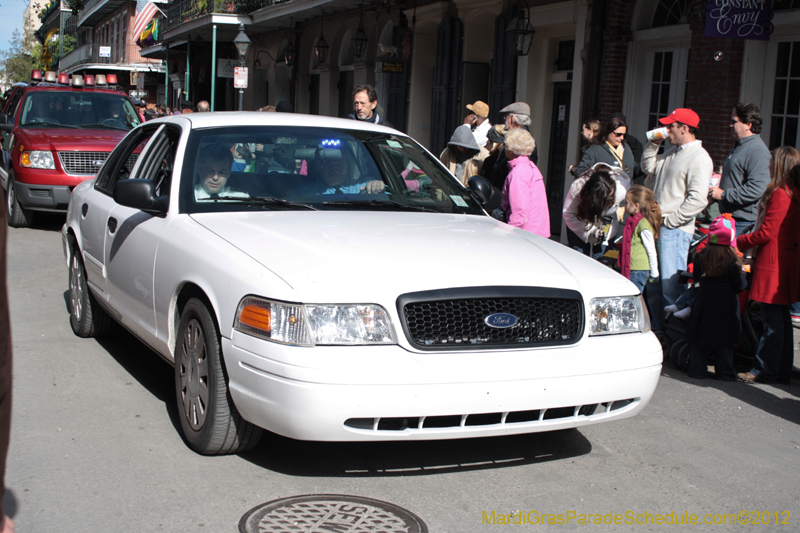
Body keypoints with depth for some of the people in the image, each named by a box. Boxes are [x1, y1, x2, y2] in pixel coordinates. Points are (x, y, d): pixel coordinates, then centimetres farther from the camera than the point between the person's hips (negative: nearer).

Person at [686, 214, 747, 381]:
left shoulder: (700, 257, -6)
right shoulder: (733, 260, -14)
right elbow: (740, 286, -9)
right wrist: (741, 272, 7)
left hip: (704, 303, 2)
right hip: (726, 305, -2)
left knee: (699, 340, 10)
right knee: (724, 341, 7)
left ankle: (697, 370, 12)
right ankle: (724, 373, 10)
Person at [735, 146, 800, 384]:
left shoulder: (779, 194, -17)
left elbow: (766, 233, -18)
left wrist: (738, 242, -5)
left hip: (773, 264, -10)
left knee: (772, 321, -3)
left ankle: (765, 371, 3)